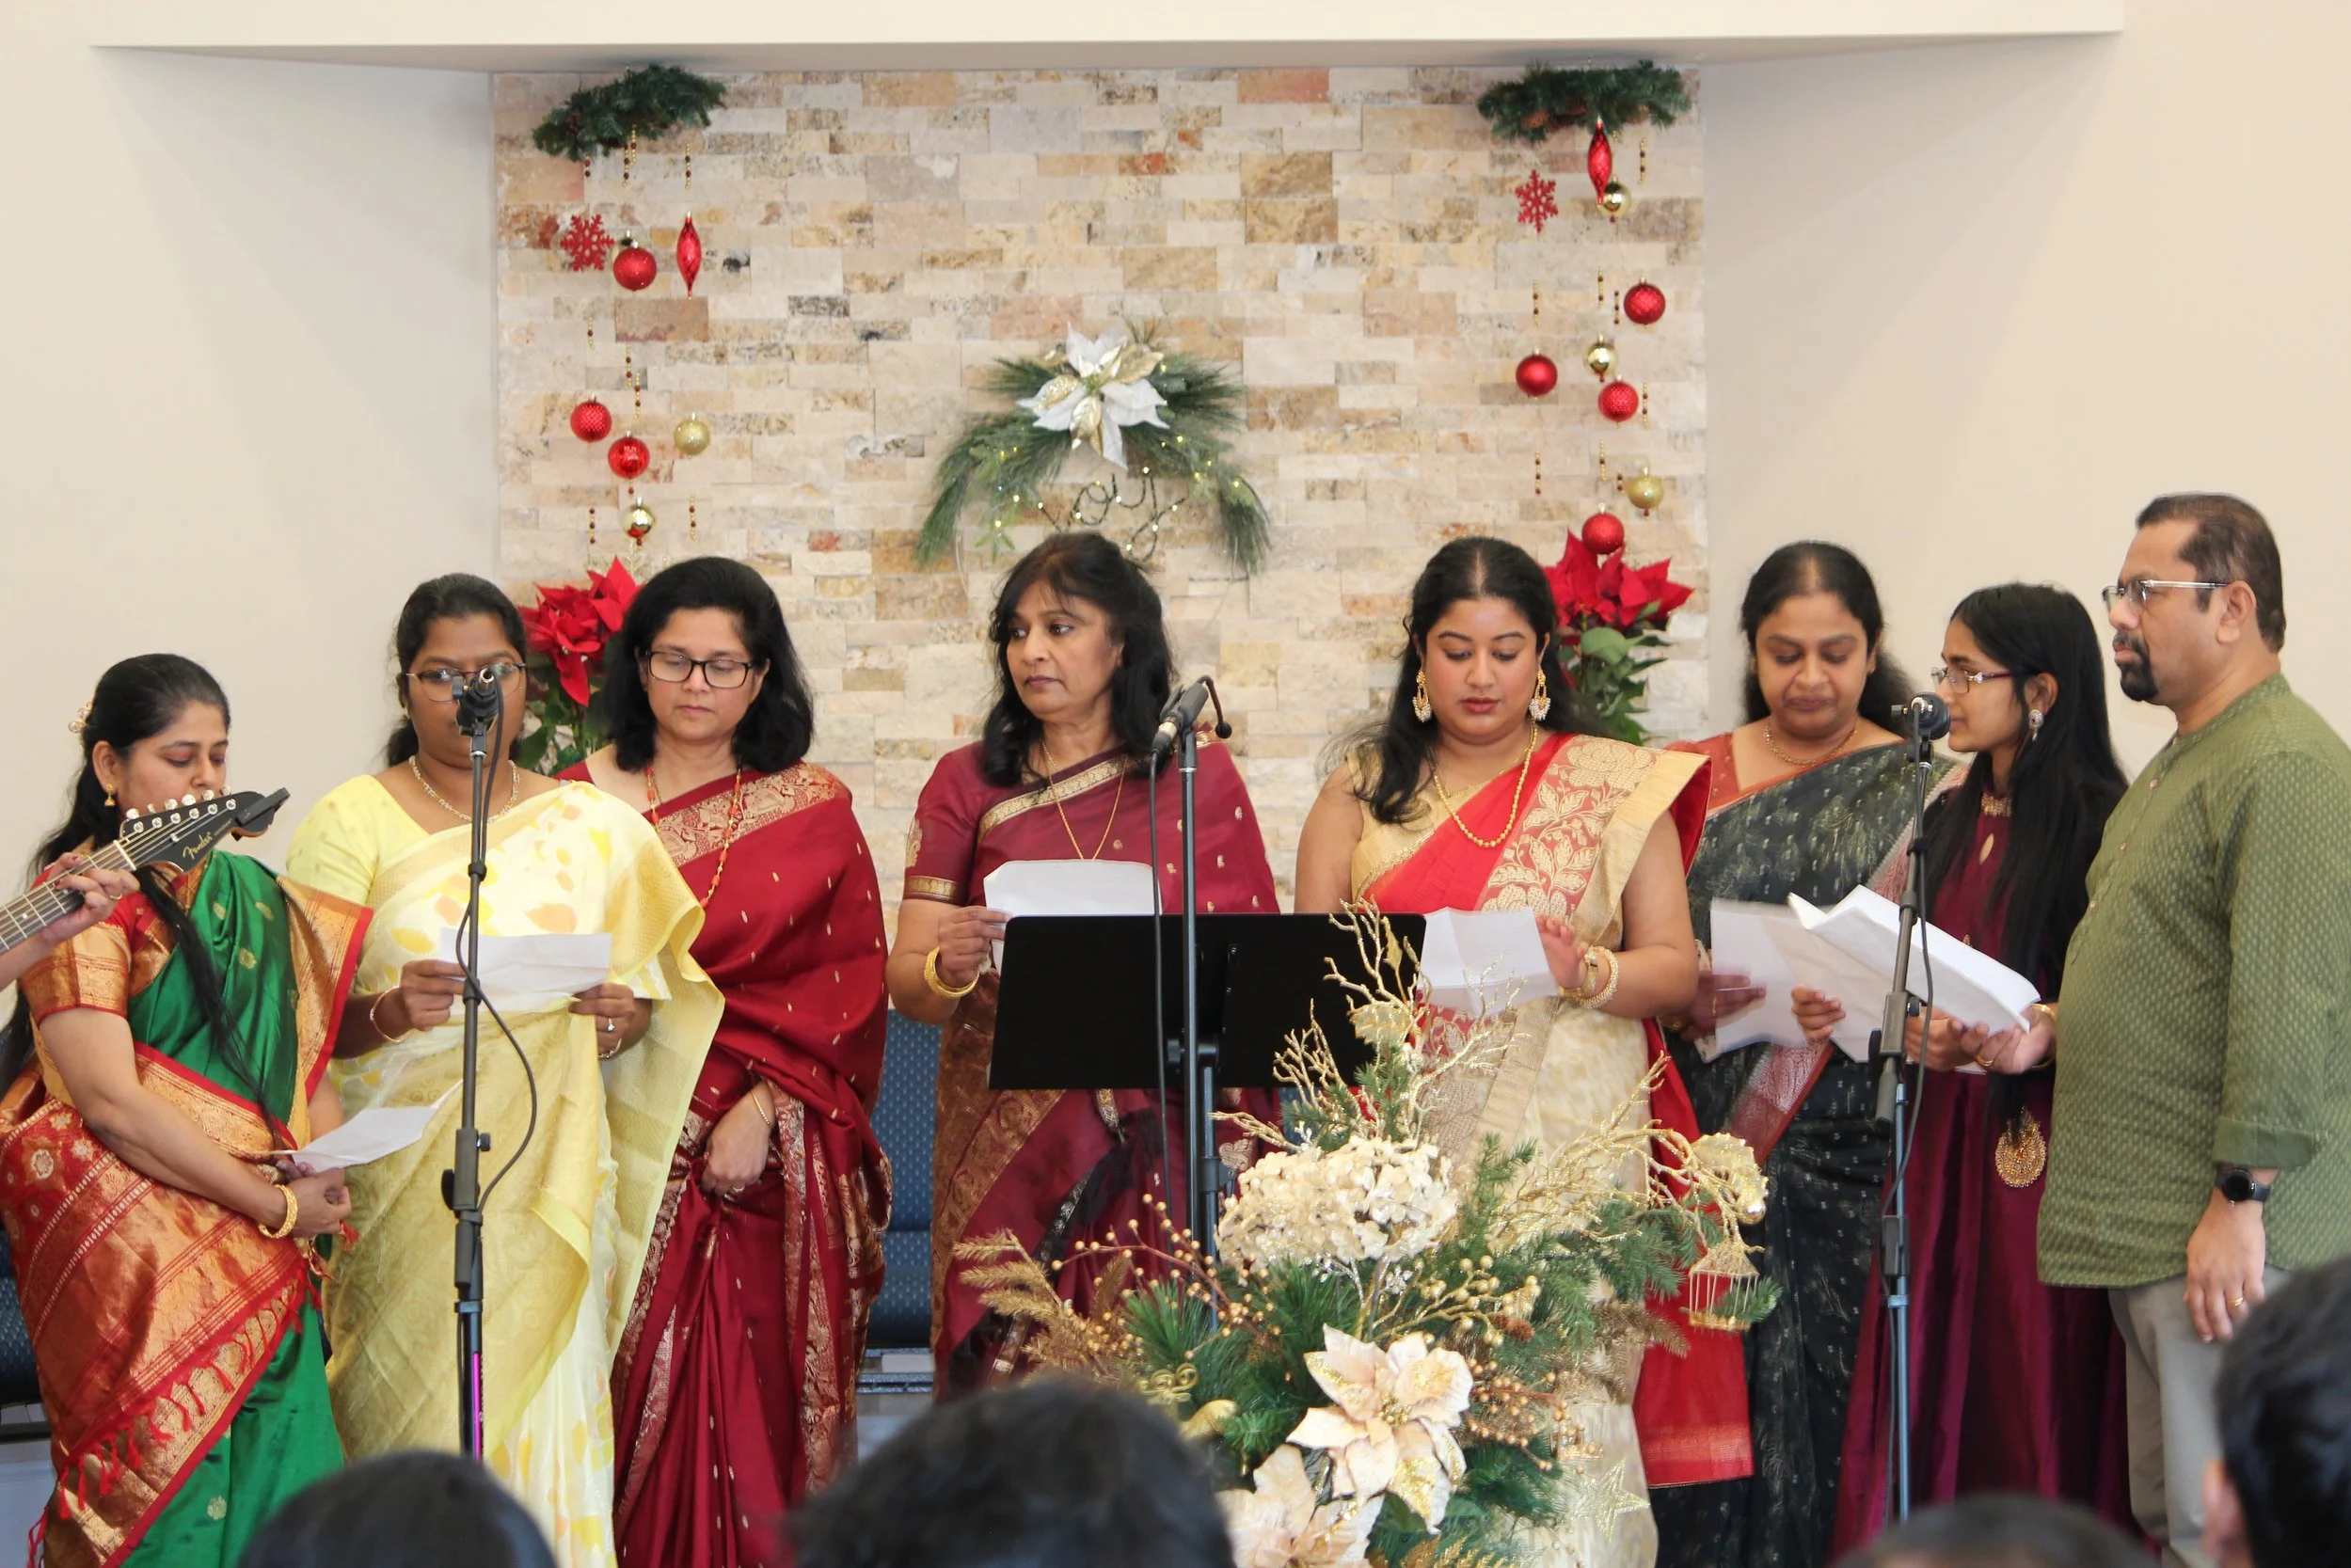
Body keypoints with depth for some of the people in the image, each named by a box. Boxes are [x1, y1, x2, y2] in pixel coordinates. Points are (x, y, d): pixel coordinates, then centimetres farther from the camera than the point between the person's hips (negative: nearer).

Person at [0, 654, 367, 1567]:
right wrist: (276, 1204, -12)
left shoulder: (250, 895, 16)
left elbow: (304, 1053, 17)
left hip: (265, 1261, 6)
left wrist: (327, 1165, -5)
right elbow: (111, 1101, -14)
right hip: (138, 1253, -6)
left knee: (280, 1486, -2)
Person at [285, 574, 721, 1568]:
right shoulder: (350, 824, 5)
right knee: (416, 1413, -7)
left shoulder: (593, 828, 13)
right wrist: (388, 1013, -21)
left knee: (546, 1419, -5)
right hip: (404, 1178, -2)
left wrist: (632, 1019, -6)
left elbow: (669, 983, 16)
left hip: (549, 1173, 2)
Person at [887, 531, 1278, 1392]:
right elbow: (904, 983, 1)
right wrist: (951, 966, -20)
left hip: (1160, 1148, 0)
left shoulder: (1201, 775, 8)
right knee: (1013, 1381, -6)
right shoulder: (968, 784, 8)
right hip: (1007, 1150, 0)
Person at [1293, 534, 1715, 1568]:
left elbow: (1676, 967, 6)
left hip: (1564, 1138, -1)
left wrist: (1586, 973, -14)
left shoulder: (1616, 786, 11)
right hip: (1403, 1131, 1)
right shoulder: (1361, 792, 15)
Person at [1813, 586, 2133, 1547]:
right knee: (1929, 1389, 6)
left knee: (2032, 1393, -4)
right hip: (1948, 1138, 7)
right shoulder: (1953, 818, 14)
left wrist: (1993, 1041, -23)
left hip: (2043, 1137, -7)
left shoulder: (2100, 825, -10)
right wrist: (1849, 1011, 3)